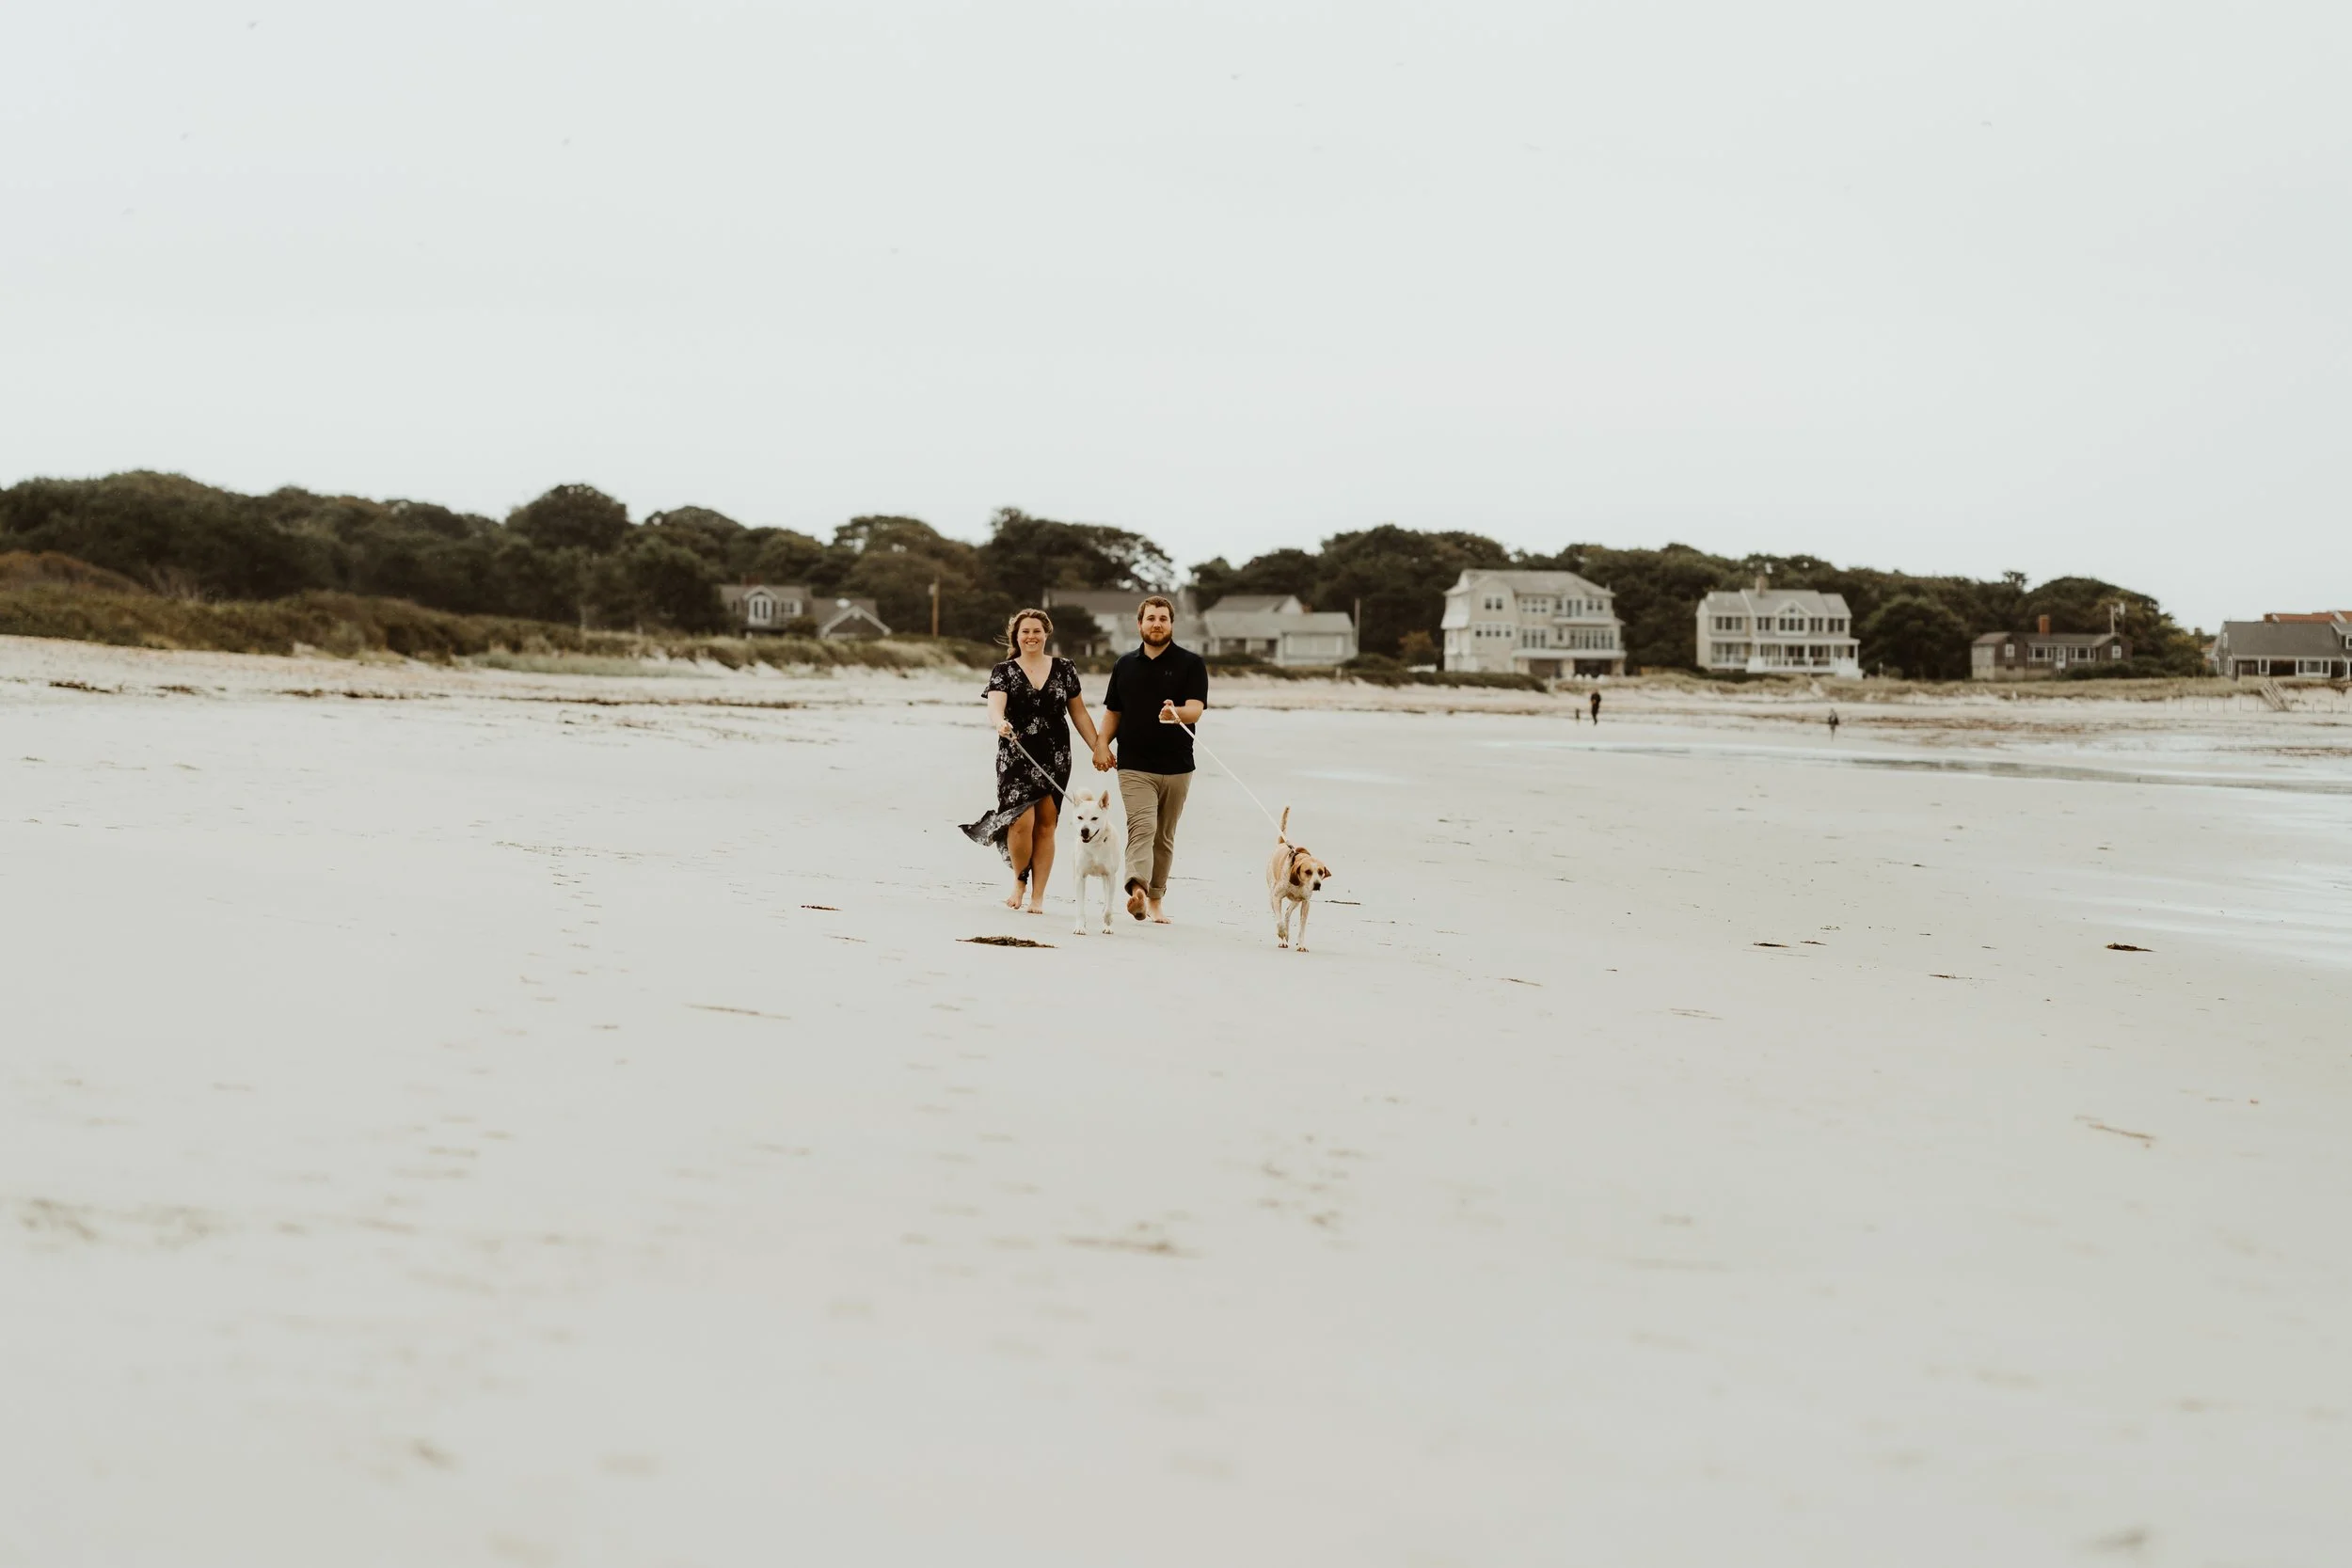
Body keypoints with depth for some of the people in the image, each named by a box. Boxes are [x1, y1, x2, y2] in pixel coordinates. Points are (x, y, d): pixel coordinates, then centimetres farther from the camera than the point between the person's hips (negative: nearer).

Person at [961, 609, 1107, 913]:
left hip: (1055, 759, 2)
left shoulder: (1064, 669, 9)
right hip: (1016, 759, -2)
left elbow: (1079, 713, 15)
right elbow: (994, 708, -14)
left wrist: (1098, 747, 10)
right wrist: (1000, 723, -37)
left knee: (1045, 825, 1)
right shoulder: (1004, 672, 2)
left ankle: (1038, 896, 8)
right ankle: (1019, 880, 12)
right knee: (1022, 821, -15)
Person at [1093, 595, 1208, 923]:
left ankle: (1155, 901, 20)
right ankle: (1137, 890, -36)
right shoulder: (1125, 664, 12)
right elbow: (1113, 711, 18)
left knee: (1164, 836, 9)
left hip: (1176, 766, 0)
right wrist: (1101, 743, 2)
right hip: (1134, 765, 0)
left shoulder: (1191, 664, 2)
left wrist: (1176, 713, -33)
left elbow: (1195, 709, -11)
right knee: (1141, 827, -18)